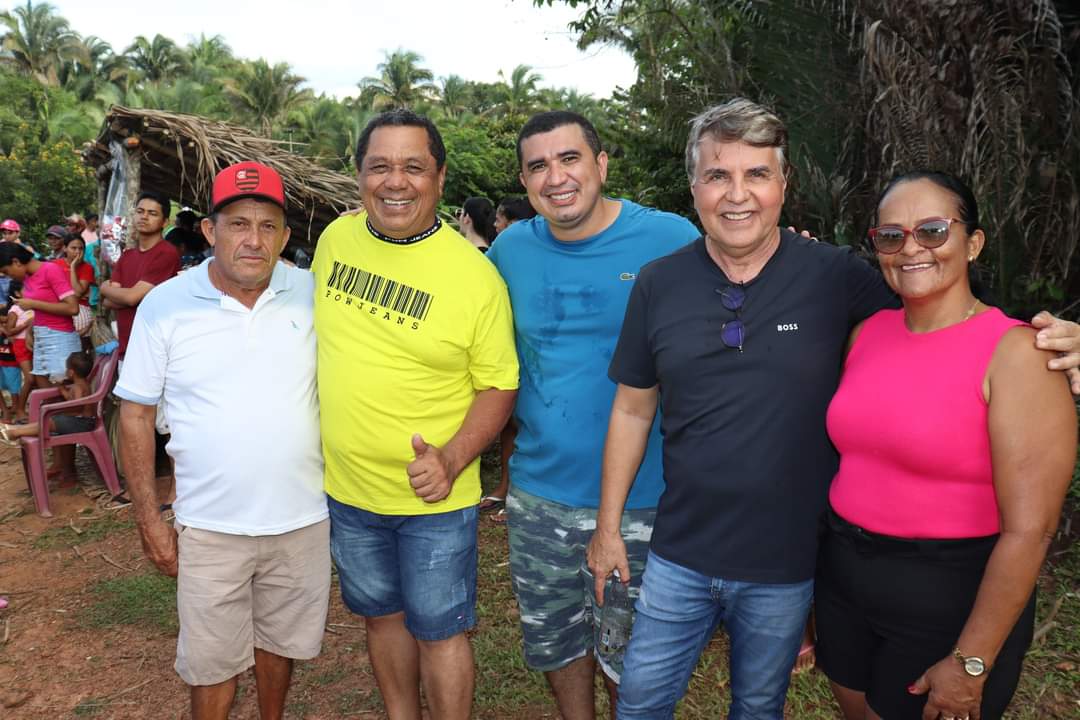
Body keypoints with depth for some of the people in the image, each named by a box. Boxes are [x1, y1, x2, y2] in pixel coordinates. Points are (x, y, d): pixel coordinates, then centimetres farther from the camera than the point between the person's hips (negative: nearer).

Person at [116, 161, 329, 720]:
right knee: (212, 664, 12)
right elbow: (136, 414, -1)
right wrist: (148, 518, -1)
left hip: (303, 518, 2)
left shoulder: (313, 294, -4)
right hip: (211, 527, -1)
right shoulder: (164, 305, -7)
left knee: (280, 640, 22)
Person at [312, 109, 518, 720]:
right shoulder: (336, 239, -3)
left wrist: (450, 460, -26)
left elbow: (498, 385, -11)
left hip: (434, 495, -5)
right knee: (382, 615, 23)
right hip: (347, 486, 5)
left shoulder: (475, 273, -17)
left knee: (438, 631, 10)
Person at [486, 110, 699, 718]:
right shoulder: (510, 250, -1)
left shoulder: (672, 240, -12)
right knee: (553, 640, 22)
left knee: (630, 657, 15)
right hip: (538, 493, 4)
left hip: (642, 501, -3)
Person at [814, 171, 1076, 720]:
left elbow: (1028, 529, -19)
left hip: (950, 600, -5)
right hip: (843, 578, 5)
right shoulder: (867, 332, 0)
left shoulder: (1015, 353, -17)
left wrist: (971, 663, -15)